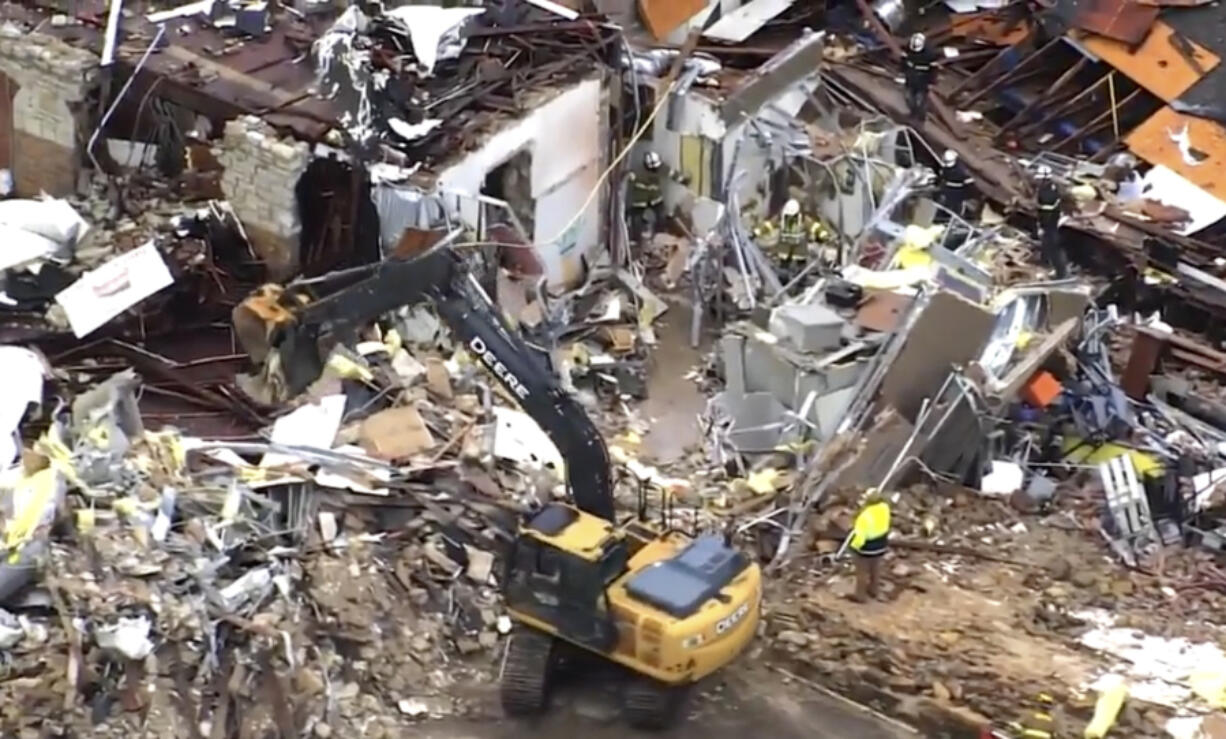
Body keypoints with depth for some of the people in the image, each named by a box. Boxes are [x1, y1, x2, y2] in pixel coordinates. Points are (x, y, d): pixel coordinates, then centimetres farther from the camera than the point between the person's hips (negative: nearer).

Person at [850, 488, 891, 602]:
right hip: (881, 543, 6)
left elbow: (860, 536, -30)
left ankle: (860, 595, 33)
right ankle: (874, 590, 48)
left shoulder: (865, 516, -37)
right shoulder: (884, 507, -17)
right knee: (875, 567, 28)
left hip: (867, 547, -6)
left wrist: (853, 545, -10)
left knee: (862, 571, 16)